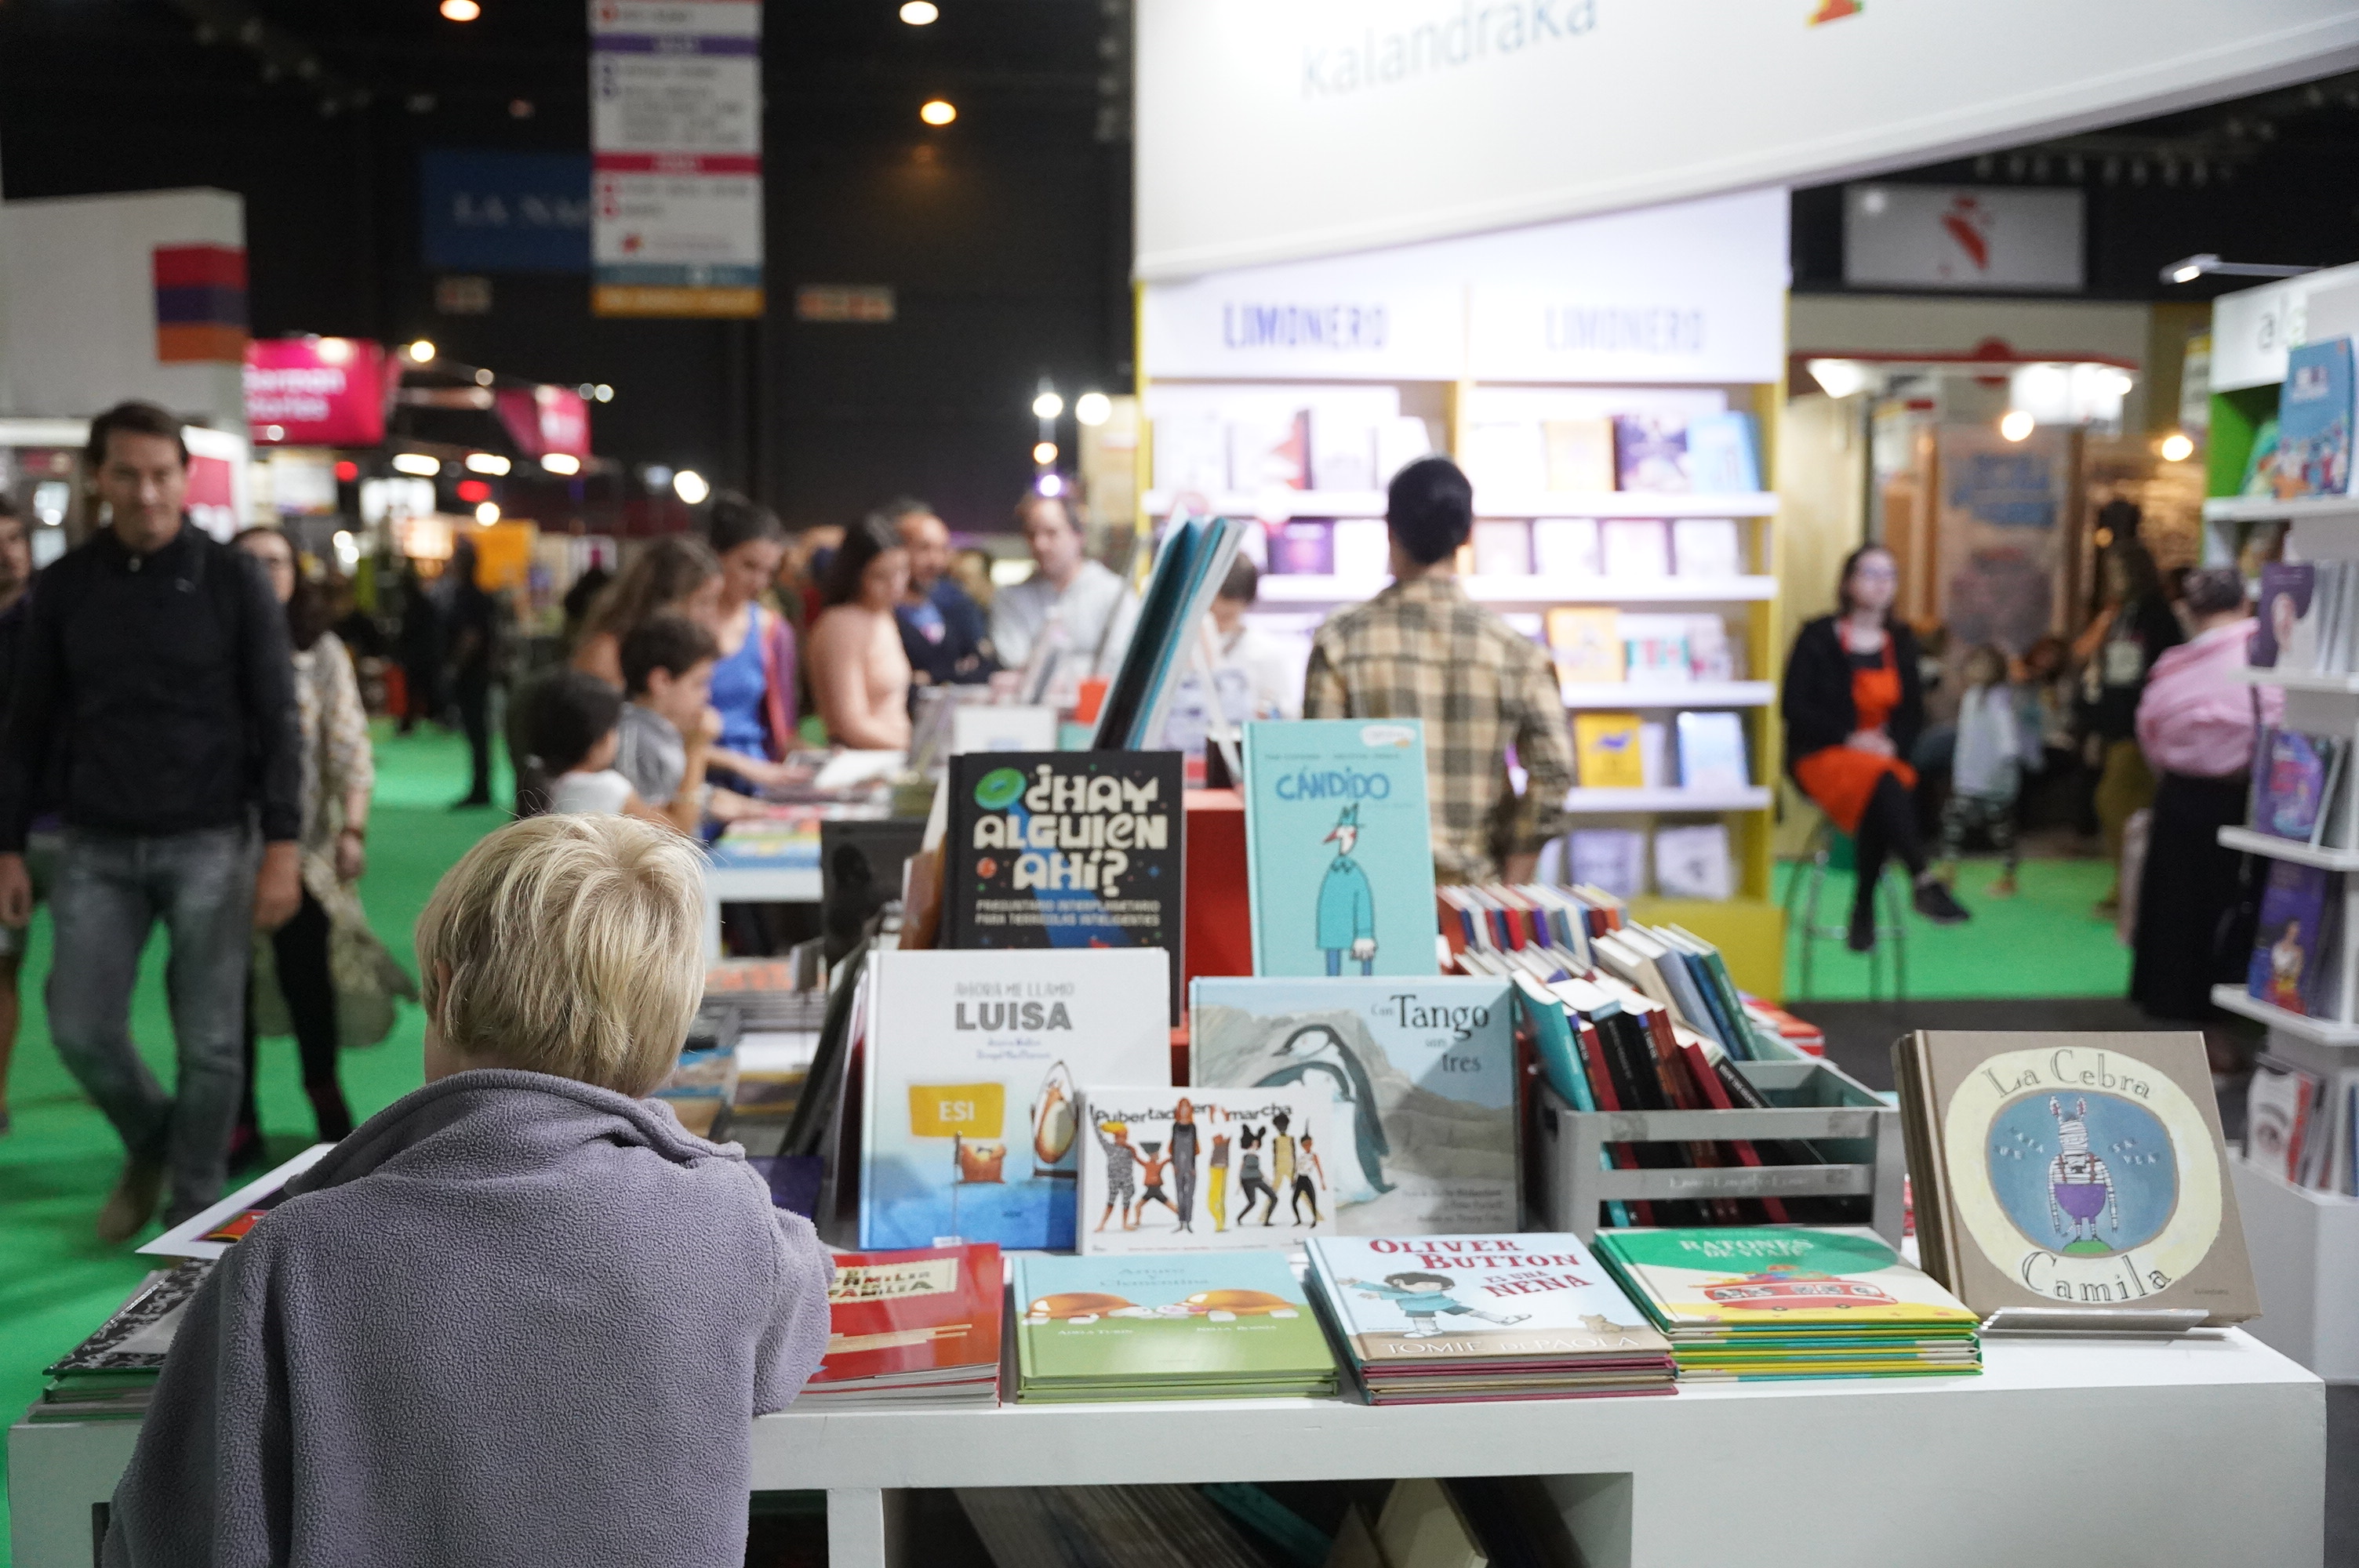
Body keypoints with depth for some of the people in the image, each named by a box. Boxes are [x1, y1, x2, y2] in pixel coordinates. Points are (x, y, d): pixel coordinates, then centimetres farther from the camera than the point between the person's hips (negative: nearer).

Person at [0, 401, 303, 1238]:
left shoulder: (234, 580, -4)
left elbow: (277, 721, -4)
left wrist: (281, 846, -11)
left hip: (210, 844, -2)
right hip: (97, 847, 3)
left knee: (208, 1044, 2)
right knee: (81, 1029, 2)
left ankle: (193, 1212, 19)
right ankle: (149, 1142, 31)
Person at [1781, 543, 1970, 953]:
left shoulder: (1901, 642, 13)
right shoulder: (1818, 638, -1)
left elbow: (1913, 712, 14)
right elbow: (1793, 707, -6)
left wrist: (1893, 745, -8)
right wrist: (1850, 738, -15)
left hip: (1883, 755, 4)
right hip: (1822, 755, -4)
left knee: (1879, 809, -32)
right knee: (1882, 784, -37)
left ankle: (1864, 910, -22)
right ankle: (1924, 881, -43)